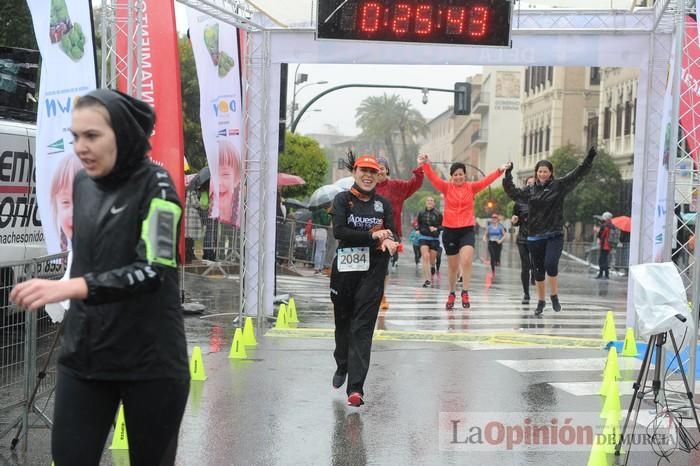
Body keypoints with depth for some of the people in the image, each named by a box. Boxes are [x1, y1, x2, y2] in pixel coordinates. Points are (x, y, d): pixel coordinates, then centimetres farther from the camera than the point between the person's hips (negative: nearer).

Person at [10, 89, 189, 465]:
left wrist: (70, 287, -36)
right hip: (83, 357, 5)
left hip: (149, 362, -5)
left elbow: (154, 270, -25)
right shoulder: (82, 183, 7)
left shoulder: (154, 184, -11)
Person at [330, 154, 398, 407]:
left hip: (373, 271, 0)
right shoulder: (343, 199, 3)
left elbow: (390, 235, 4)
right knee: (343, 320, 15)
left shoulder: (383, 204, 11)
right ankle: (342, 366, 42)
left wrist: (389, 242, -21)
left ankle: (356, 387, -13)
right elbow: (339, 231, -11)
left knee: (363, 327, -8)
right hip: (344, 268, 0)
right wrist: (372, 236, -16)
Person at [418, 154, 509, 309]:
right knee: (452, 265, 11)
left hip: (467, 230, -1)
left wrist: (499, 171, -28)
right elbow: (433, 178, -14)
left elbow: (486, 180, -11)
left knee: (466, 260, -21)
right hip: (449, 230, 1)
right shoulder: (446, 187, 0)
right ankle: (451, 294, 29)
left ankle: (465, 292, -8)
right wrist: (425, 165, -32)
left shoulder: (471, 187, 2)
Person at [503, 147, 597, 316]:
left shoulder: (559, 185, 2)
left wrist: (589, 159, -11)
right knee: (538, 270, 8)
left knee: (551, 264, -20)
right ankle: (541, 301, 22)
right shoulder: (530, 190, 10)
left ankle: (554, 296, 1)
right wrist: (508, 175, 15)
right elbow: (513, 193, 19)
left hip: (555, 235, -3)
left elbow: (577, 175, -3)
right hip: (535, 237, 3)